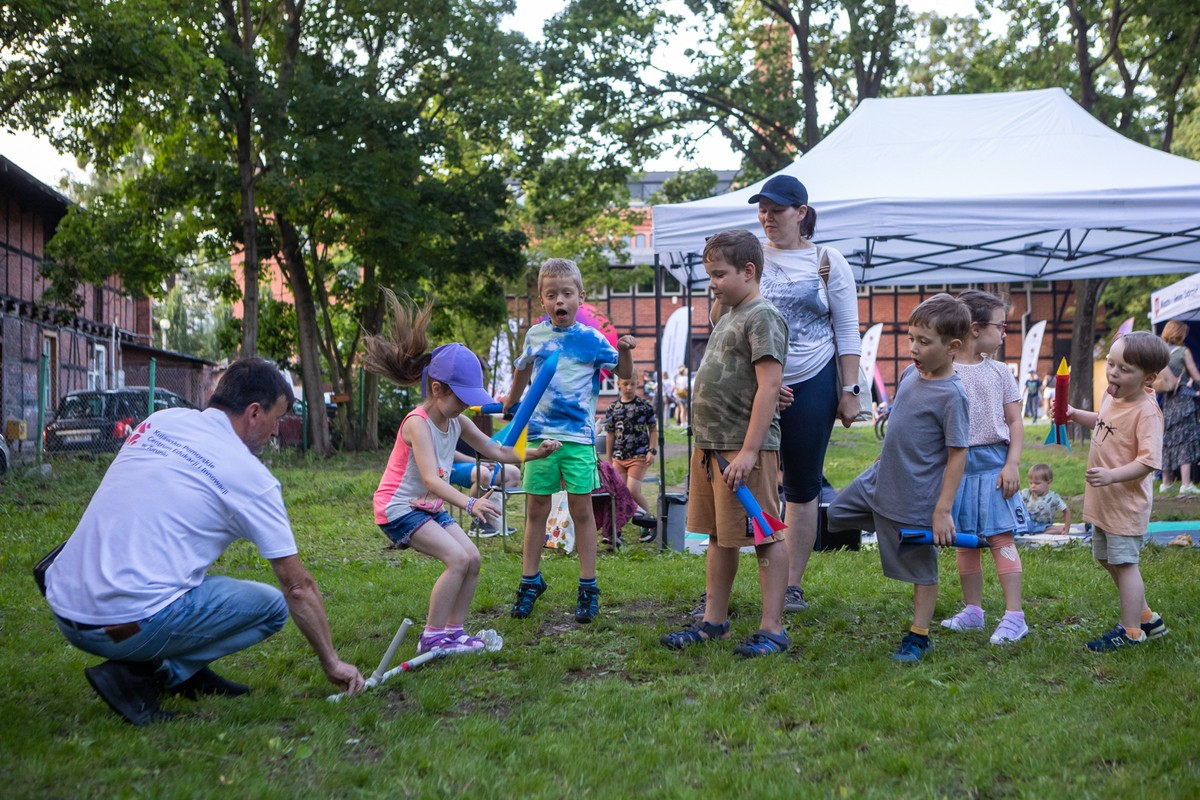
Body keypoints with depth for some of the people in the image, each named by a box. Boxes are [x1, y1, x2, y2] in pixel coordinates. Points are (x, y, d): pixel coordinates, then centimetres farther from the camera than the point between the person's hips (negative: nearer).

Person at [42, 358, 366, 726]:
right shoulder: (251, 476, -4)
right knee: (272, 605, 7)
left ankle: (185, 674, 19)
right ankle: (139, 676, -3)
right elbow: (298, 586, 1)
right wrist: (331, 662, 13)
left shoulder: (159, 421, 11)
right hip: (131, 626, -7)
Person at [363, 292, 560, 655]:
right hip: (399, 507, -9)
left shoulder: (456, 424, 3)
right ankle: (432, 636, -12)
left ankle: (454, 629, 10)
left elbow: (497, 450, 10)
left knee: (472, 558, 0)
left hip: (431, 507, 9)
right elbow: (431, 479, -35)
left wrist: (536, 453, -6)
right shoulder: (418, 423, -24)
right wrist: (470, 503, -49)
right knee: (458, 558, -20)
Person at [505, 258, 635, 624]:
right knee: (536, 509, 8)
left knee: (581, 508, 0)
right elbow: (523, 371, 26)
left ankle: (588, 587, 7)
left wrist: (625, 351, -14)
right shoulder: (535, 335, 7)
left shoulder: (590, 339, -2)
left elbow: (624, 374, 6)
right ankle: (530, 581, 20)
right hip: (540, 433, 3)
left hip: (579, 435, -3)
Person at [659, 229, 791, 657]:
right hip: (710, 445, 10)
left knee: (765, 537, -2)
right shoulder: (727, 317, 17)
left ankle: (772, 629, 5)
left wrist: (748, 451, -22)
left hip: (746, 447, -10)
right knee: (719, 536, 16)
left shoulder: (762, 317, -12)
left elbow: (769, 385, -19)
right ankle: (714, 621, 26)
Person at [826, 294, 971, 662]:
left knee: (922, 568, 8)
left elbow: (958, 455, -20)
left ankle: (918, 637, 21)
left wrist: (943, 510, -21)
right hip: (880, 479, 7)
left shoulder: (952, 395, -21)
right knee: (834, 514, 22)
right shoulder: (910, 374, 1)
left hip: (916, 499, -7)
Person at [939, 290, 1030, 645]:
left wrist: (1012, 464, -5)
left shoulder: (999, 372, 6)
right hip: (957, 465, 0)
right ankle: (973, 611, 21)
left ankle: (1014, 616, -5)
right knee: (964, 540, 9)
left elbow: (1015, 422, 6)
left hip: (993, 463, 0)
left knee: (1001, 536, -6)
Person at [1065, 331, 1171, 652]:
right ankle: (1146, 617, 34)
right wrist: (1075, 415, 11)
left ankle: (1130, 631, 11)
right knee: (1108, 559, 19)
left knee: (1124, 562, -2)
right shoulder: (1111, 396, 3)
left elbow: (1149, 460, -28)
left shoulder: (1146, 411, -23)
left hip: (1127, 501, -10)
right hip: (1103, 500, 10)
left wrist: (1112, 475, -37)